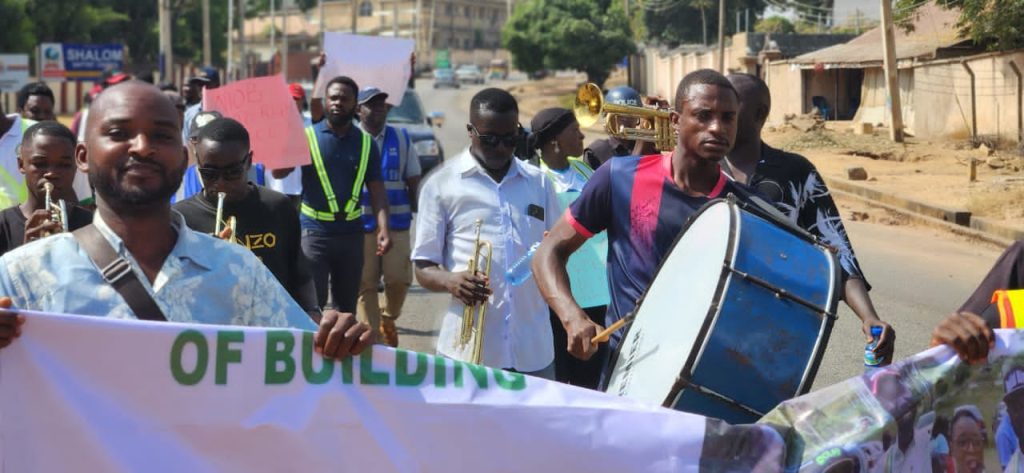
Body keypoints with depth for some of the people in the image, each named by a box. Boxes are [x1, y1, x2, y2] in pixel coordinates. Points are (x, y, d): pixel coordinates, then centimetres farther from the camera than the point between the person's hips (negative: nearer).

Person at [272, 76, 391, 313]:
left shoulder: (366, 143, 6)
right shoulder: (307, 136, -1)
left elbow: (376, 189, 3)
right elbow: (278, 172, -11)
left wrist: (383, 228, -10)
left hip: (351, 234, 3)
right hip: (314, 232, -3)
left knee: (347, 305, 12)